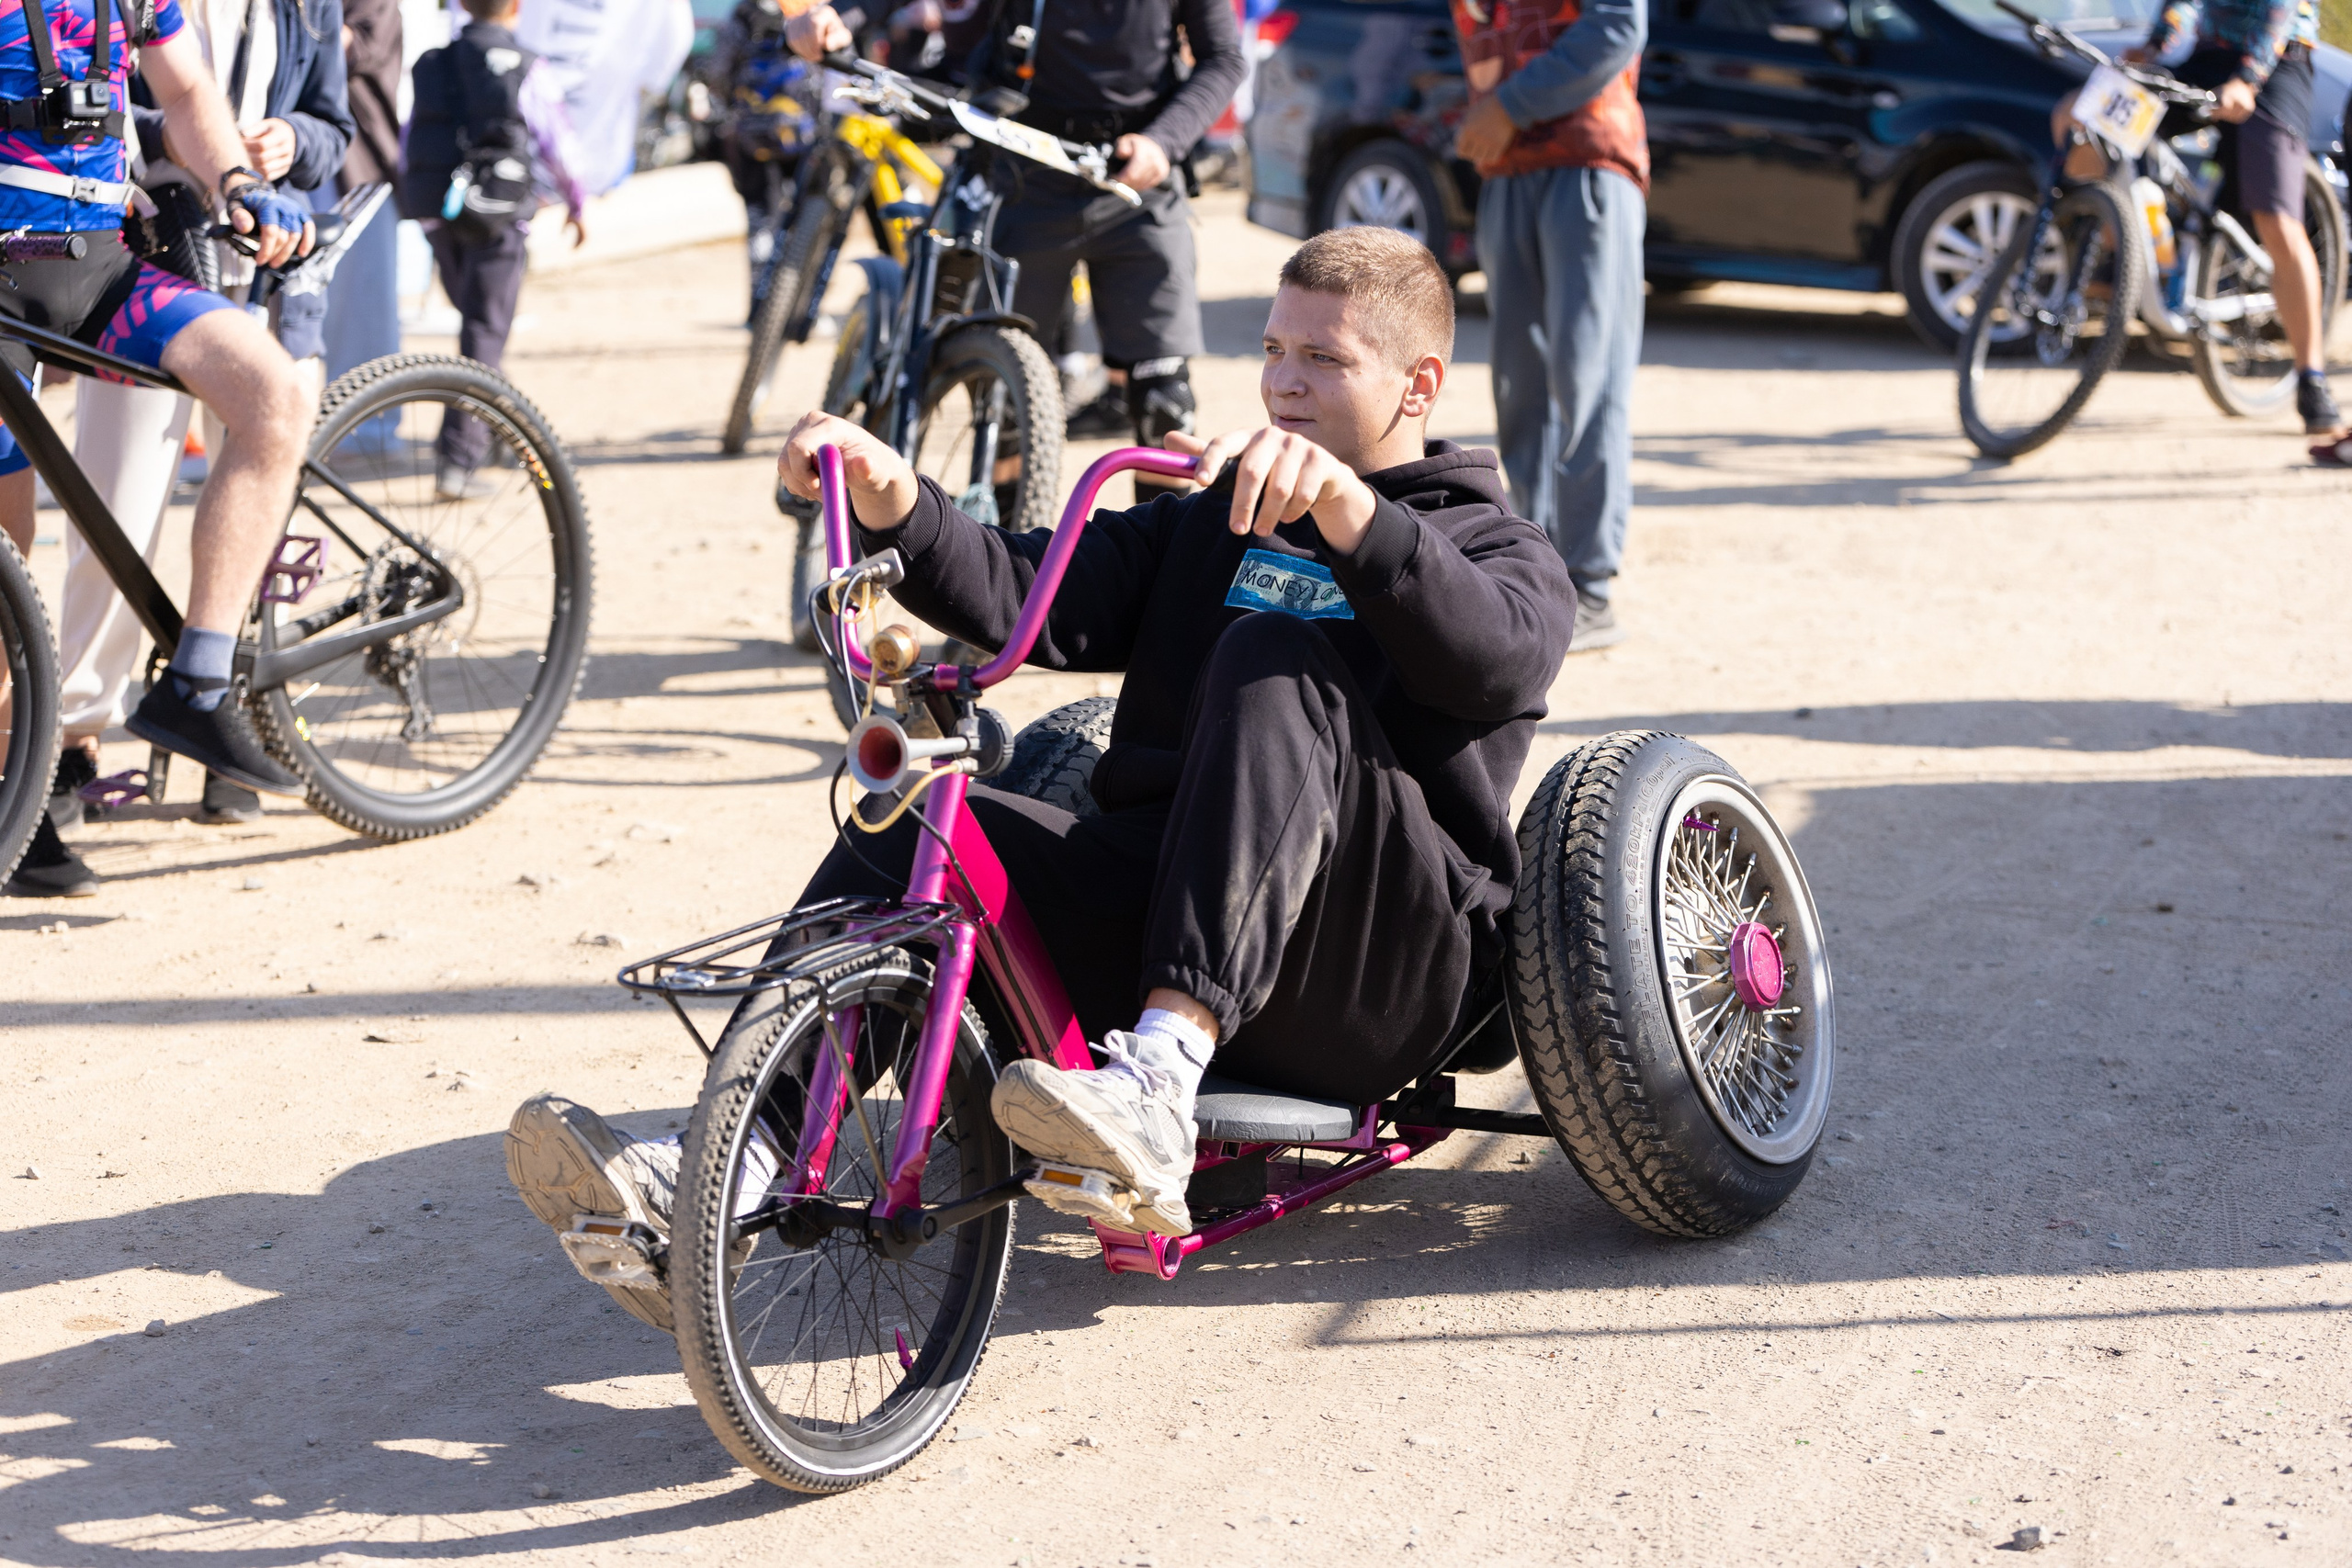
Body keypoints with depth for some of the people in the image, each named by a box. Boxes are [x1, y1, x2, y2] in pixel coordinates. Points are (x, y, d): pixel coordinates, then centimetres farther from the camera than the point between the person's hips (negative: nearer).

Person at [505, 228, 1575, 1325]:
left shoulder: (1495, 546, 9)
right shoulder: (1202, 527, 25)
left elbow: (1497, 655, -18)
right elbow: (1031, 594, 7)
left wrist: (1347, 510, -35)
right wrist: (893, 504, -12)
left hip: (1370, 980, -5)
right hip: (1158, 910, 5)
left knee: (1274, 663, -29)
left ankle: (1159, 1090, -45)